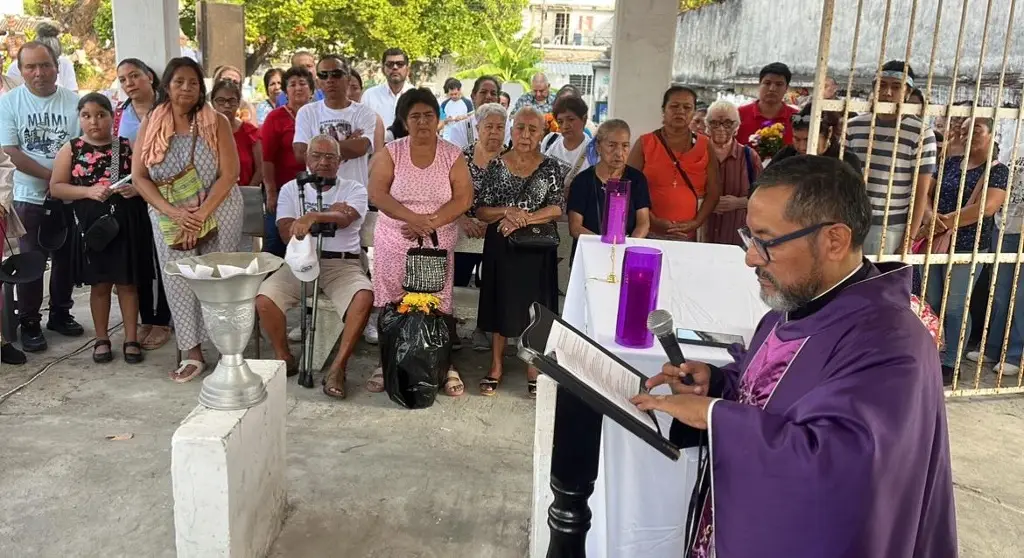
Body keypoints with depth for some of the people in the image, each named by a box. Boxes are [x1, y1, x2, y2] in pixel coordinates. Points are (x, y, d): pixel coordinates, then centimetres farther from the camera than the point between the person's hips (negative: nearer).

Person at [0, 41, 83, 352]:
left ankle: (60, 314, 27)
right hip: (30, 198, -1)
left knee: (66, 259, 11)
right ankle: (29, 324, 14)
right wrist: (53, 176, -15)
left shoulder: (74, 102, -1)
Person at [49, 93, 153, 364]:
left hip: (128, 223, 0)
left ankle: (131, 339, 16)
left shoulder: (128, 146, 3)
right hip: (92, 225, 0)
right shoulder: (71, 150, 3)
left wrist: (137, 188, -15)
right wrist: (89, 191, -15)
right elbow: (55, 188, 0)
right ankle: (102, 339, 22)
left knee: (128, 281, 7)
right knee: (99, 283, 10)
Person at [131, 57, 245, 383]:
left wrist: (201, 214, -19)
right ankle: (192, 353, 11)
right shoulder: (150, 125, 2)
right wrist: (174, 213, -16)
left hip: (217, 213, -2)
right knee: (179, 282, 2)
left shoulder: (216, 122, -4)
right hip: (168, 217, 2)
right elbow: (139, 177, -2)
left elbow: (229, 173, -10)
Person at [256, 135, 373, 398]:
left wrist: (313, 217, -36)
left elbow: (344, 219, -16)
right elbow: (287, 233, 0)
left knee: (365, 296, -32)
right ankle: (284, 358, 1)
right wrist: (327, 214, -5)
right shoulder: (291, 189, 12)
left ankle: (338, 367, -20)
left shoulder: (354, 190, 7)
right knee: (263, 298, -23)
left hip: (342, 263, -1)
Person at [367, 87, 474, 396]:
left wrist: (430, 223, -18)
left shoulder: (453, 155, 0)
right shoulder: (390, 153, 0)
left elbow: (463, 199, -6)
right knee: (392, 306, 4)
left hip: (438, 244, 0)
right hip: (394, 242, 1)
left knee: (438, 305, 0)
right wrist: (412, 218, -22)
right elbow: (376, 193, -9)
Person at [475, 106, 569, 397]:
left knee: (535, 305, 5)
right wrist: (507, 212, -18)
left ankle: (534, 370, 18)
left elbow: (557, 209, -9)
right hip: (500, 246, 1)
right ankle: (496, 367, 21)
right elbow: (480, 211, 0)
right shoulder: (497, 165, 1)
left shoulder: (553, 168, -1)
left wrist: (522, 220, -19)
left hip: (537, 248, -1)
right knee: (500, 304, 8)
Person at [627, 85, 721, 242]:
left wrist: (696, 223, -7)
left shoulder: (705, 146, 8)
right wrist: (653, 221, -12)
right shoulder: (645, 143, 2)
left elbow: (714, 192, 6)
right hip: (649, 232, -1)